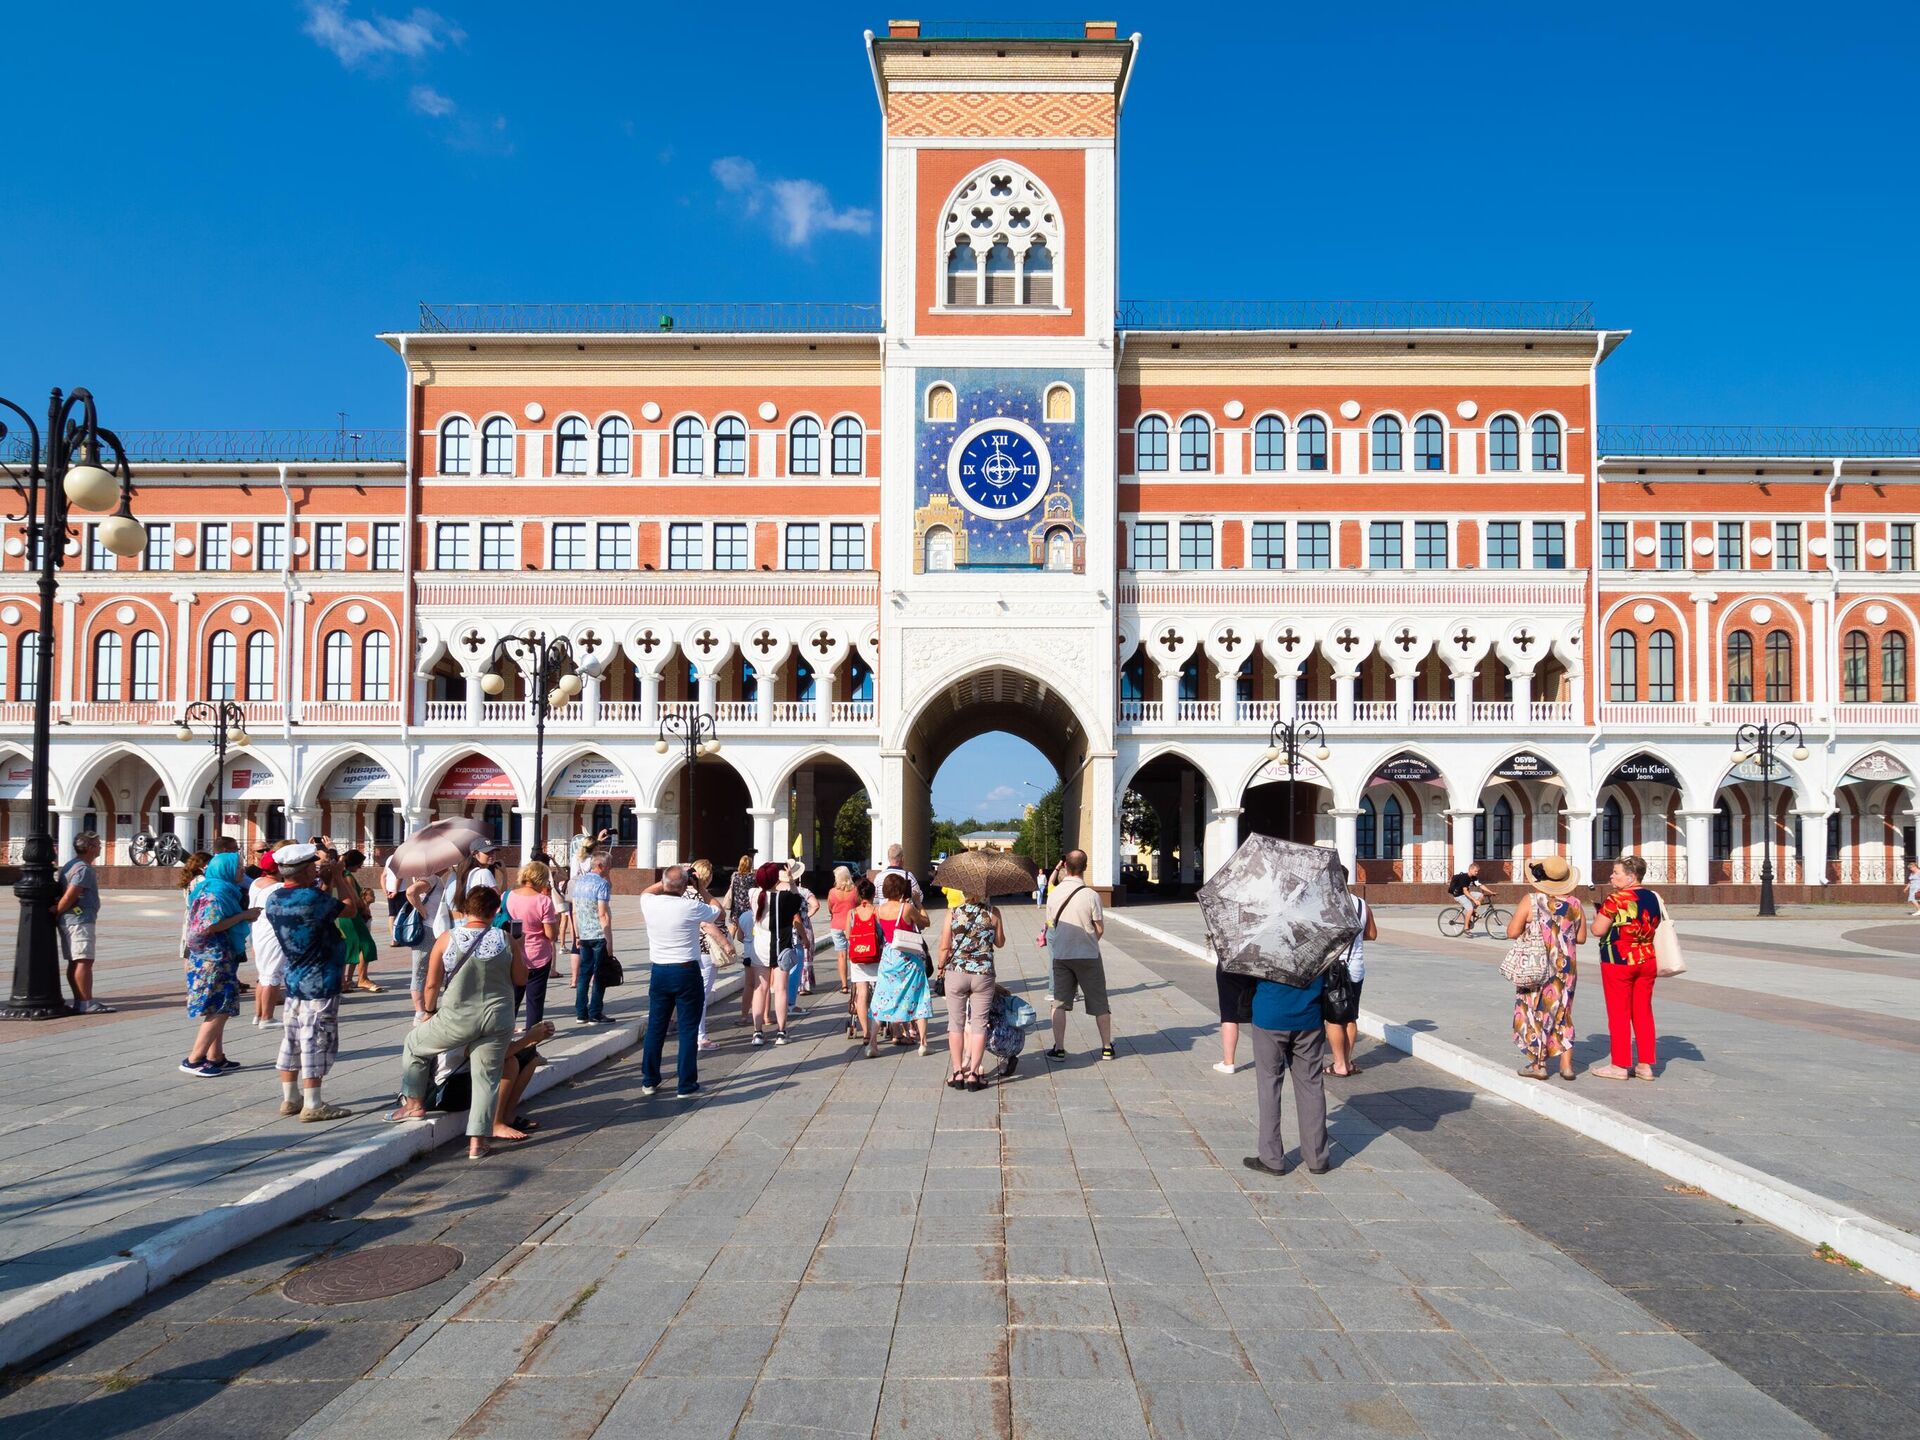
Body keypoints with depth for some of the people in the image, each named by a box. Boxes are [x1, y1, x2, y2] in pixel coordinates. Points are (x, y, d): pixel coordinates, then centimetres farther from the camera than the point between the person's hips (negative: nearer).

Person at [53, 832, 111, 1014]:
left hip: (71, 921, 11)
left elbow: (64, 895, 18)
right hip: (80, 920, -11)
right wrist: (56, 914, -9)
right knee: (84, 961, -10)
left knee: (75, 962, 11)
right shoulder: (84, 869, -15)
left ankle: (79, 1002, 14)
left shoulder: (70, 865, 18)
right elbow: (69, 897, -20)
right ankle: (86, 1003, -11)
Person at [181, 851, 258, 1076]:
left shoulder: (224, 890, 15)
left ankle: (216, 1057, 18)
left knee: (219, 1010, 13)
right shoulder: (216, 892, -15)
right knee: (220, 1009, -9)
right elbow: (212, 925, -23)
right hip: (214, 958, -10)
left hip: (220, 958, 10)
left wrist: (246, 915, 11)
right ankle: (193, 1060, -7)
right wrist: (243, 915, -18)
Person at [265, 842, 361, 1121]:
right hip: (320, 983, -8)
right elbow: (349, 907, -9)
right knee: (317, 1042, -2)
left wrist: (324, 883, 9)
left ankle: (290, 1098, 24)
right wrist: (337, 876, 1)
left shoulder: (273, 900, 3)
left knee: (292, 1040, 15)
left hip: (294, 980, 8)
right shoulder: (311, 898, -23)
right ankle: (313, 1105, 2)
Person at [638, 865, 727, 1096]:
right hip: (687, 973, -4)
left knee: (655, 1027, 14)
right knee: (688, 1030, 3)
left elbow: (646, 892, 23)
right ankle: (686, 1085, 6)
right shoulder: (692, 907, -15)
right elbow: (721, 914, 3)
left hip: (659, 972, 4)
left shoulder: (650, 904, -4)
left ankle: (649, 1081, 22)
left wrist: (665, 882, 17)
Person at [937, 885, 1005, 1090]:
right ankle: (973, 1074, 5)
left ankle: (958, 1073, 13)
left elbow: (945, 947, -1)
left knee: (956, 1024, 11)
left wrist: (941, 966, 16)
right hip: (983, 974, 0)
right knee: (979, 1025, 7)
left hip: (956, 973, 0)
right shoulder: (993, 912, -4)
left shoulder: (953, 913, -5)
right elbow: (1000, 943, 7)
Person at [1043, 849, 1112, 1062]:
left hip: (1061, 955, 2)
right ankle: (1107, 1047, 18)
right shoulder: (1090, 895, -15)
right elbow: (1100, 929, -8)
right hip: (1088, 956, -2)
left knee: (1059, 1003, 10)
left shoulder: (1054, 893, -4)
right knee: (1099, 1004, 11)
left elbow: (1051, 924, 7)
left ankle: (1059, 1048, 8)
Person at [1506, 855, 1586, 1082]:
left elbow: (1512, 932, -15)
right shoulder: (1574, 904, -1)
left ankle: (1538, 1064, 11)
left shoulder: (1531, 901, -13)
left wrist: (1518, 915, 4)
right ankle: (1566, 1063, 12)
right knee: (1561, 1012, 15)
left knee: (1536, 1012, 7)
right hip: (1566, 967, 4)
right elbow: (1581, 937, 6)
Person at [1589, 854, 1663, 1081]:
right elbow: (1658, 927, 16)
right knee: (1643, 1012, 11)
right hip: (1647, 961, 7)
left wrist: (1597, 916, 2)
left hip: (1619, 962, -7)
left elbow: (1598, 930, -17)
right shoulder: (1653, 898, 5)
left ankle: (1620, 1066, 7)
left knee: (1619, 1013, 2)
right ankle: (1646, 1065, 14)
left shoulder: (1616, 900, -17)